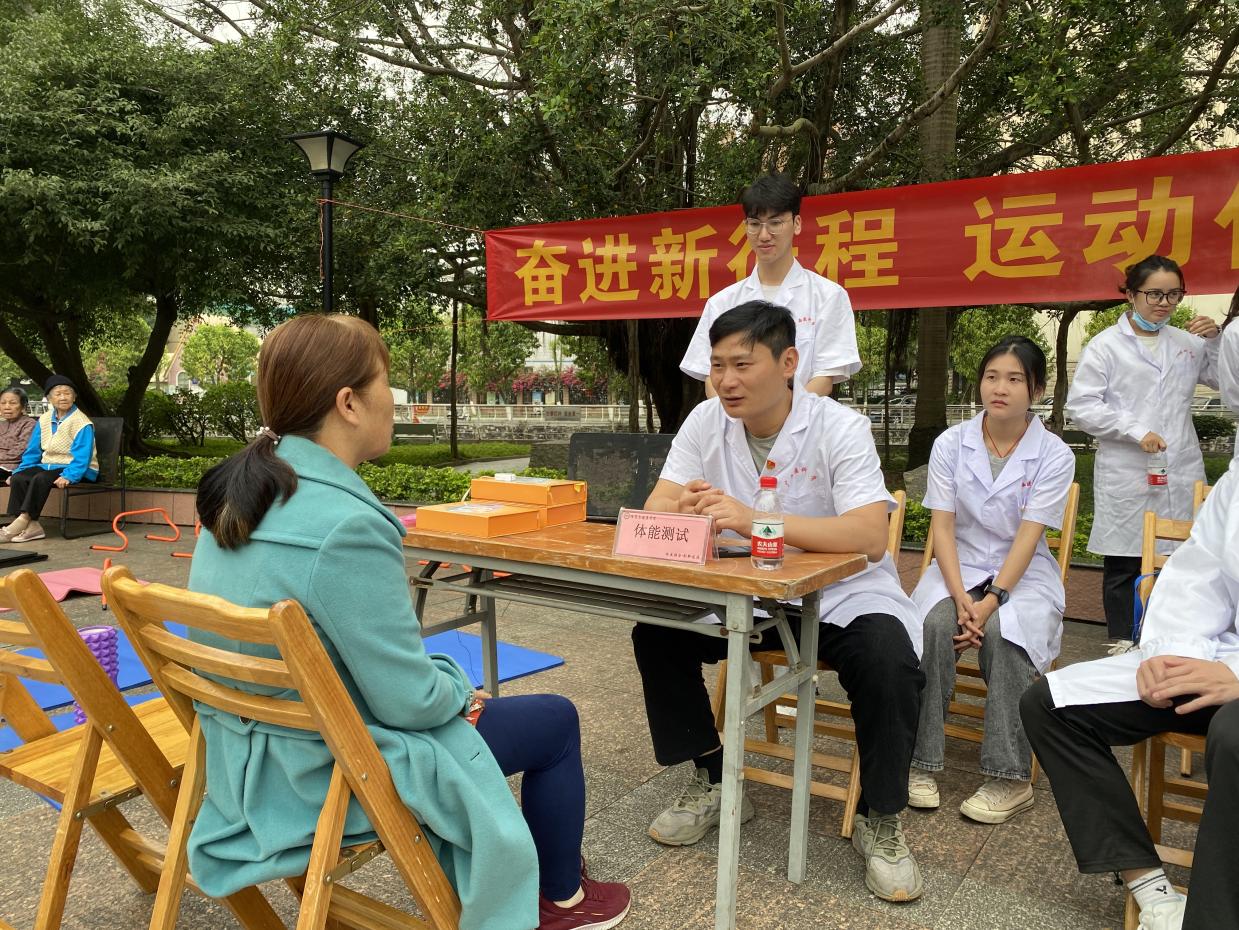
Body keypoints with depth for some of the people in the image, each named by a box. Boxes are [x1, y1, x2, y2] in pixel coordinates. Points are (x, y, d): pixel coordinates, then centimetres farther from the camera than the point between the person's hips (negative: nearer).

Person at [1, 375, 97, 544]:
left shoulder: (82, 422, -12)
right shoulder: (44, 420, 10)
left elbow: (82, 456, -20)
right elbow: (32, 451, 16)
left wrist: (68, 476, -33)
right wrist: (19, 471, 5)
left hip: (77, 470, -7)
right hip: (49, 466, 7)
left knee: (40, 478, -32)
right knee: (18, 478, -19)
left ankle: (23, 521, -27)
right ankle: (31, 526, -28)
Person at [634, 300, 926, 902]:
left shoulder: (841, 429, -18)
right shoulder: (706, 422, -5)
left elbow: (870, 537, -31)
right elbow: (653, 514, -10)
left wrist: (752, 519, -43)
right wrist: (685, 512, -36)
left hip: (841, 594, -3)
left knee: (889, 664, -30)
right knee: (655, 633, -15)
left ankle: (880, 820, -2)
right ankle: (712, 781, 7)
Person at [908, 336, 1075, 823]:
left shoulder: (1054, 455, -5)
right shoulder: (951, 444, -1)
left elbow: (1027, 538, -13)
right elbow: (942, 526, -6)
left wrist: (991, 601, -25)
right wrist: (960, 597, -20)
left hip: (1023, 573, -1)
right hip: (958, 565, 1)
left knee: (1003, 631, -32)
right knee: (935, 623, -30)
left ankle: (1010, 778, -20)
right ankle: (921, 762, -20)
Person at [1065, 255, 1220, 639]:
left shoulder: (1186, 342, 13)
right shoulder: (1106, 344, 0)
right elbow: (1081, 405, -6)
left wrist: (1215, 340, 2)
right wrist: (1135, 431, -15)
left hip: (1182, 476, 4)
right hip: (1126, 478, -4)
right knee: (1122, 569, 5)